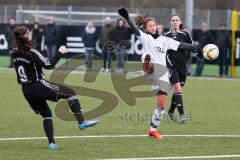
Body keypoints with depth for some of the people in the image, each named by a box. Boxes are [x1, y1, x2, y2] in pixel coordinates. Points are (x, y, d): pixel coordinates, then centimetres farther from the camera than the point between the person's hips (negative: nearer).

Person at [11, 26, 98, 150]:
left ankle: (51, 143, 10)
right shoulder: (32, 53, -18)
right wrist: (60, 53, -8)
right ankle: (81, 122, -2)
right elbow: (48, 64, -18)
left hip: (26, 91, 7)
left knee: (46, 114, 20)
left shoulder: (14, 53, 2)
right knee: (70, 93, 6)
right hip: (39, 87, -7)